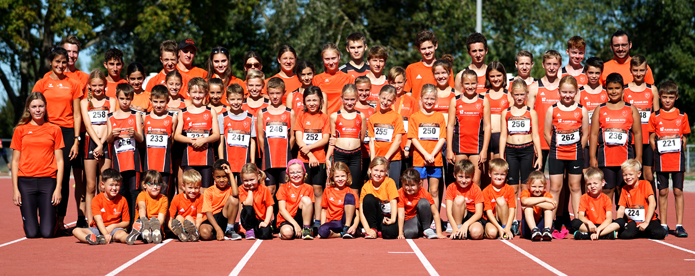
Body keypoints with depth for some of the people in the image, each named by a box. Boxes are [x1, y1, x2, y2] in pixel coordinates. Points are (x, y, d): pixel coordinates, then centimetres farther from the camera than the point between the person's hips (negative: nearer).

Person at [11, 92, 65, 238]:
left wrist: (58, 188, -2)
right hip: (26, 182, 0)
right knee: (31, 233, -5)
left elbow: (59, 161, 6)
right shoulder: (20, 130, 7)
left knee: (47, 233, -6)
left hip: (48, 182, 0)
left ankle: (48, 215, 27)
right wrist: (15, 189, 1)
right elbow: (15, 161, 8)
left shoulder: (55, 130, 7)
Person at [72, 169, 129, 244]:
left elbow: (126, 222, 6)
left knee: (121, 233, -35)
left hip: (114, 229, 0)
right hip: (98, 229, 0)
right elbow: (98, 219, -18)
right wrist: (105, 234, -35)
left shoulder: (122, 200, 1)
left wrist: (114, 226, -14)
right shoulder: (97, 200, -5)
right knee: (76, 231, -24)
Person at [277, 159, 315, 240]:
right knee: (287, 233, -39)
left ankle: (306, 229, -16)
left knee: (306, 199, -24)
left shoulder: (308, 188, 10)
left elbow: (310, 208, 6)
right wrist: (295, 224, -16)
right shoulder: (283, 188, 4)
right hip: (286, 220, -2)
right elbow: (282, 210, -4)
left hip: (300, 218, 2)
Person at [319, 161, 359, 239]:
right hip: (333, 223, 0)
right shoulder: (327, 191, 9)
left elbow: (357, 214, -6)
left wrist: (354, 226, -26)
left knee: (349, 196, -22)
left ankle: (347, 229, -17)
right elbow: (324, 210, 14)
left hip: (346, 221, 0)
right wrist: (323, 225, -2)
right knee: (322, 231, -37)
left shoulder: (350, 192, 1)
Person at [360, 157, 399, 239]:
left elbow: (393, 202, -17)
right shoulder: (366, 187, -4)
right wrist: (367, 229, -23)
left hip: (388, 218, -2)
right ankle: (373, 229, -12)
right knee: (368, 198, -24)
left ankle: (380, 231, 1)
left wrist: (393, 219, -35)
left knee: (390, 232, -36)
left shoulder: (389, 182, -8)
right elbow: (361, 211, -9)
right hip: (375, 218, 2)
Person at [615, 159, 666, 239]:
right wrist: (618, 224, -8)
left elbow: (652, 203, -12)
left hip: (648, 220, -2)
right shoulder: (624, 189, 10)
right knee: (624, 234, -30)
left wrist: (646, 222, -19)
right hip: (633, 221, 2)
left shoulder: (645, 184, -3)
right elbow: (621, 209, 7)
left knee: (659, 233, -32)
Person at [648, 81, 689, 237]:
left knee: (678, 191, 0)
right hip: (661, 158, 0)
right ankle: (663, 225, 11)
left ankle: (679, 225, 5)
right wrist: (658, 150, -5)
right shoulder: (655, 117, 5)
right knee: (663, 192, 4)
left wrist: (680, 149, -4)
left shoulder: (682, 116, 7)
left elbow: (684, 138, 10)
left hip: (677, 158, 0)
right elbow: (652, 138, 8)